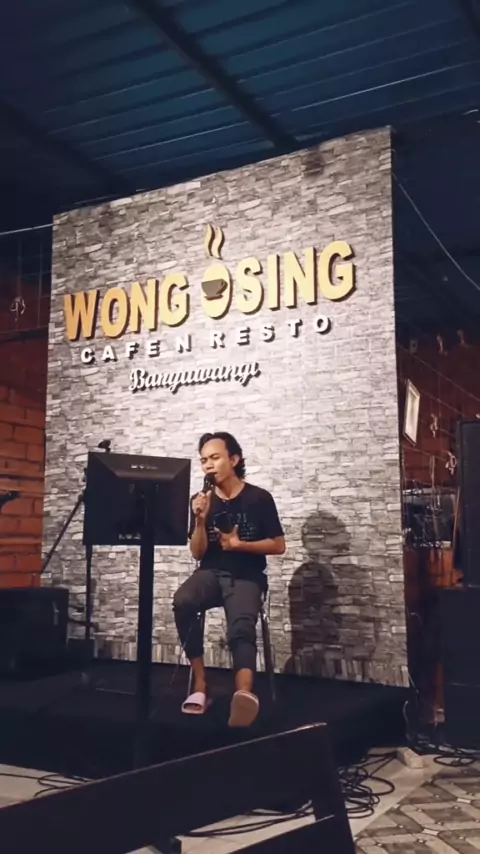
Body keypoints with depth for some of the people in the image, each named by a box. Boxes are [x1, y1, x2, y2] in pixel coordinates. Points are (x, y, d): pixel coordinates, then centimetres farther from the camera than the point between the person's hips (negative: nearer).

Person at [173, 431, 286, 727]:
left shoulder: (259, 498, -1)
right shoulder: (201, 501, 6)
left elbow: (278, 545, 2)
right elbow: (198, 553, 5)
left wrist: (239, 544, -9)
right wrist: (201, 520, -12)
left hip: (246, 577, -2)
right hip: (211, 573, 3)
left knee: (241, 626, -33)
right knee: (182, 601, -31)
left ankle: (244, 693, -59)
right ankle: (200, 683, -21)